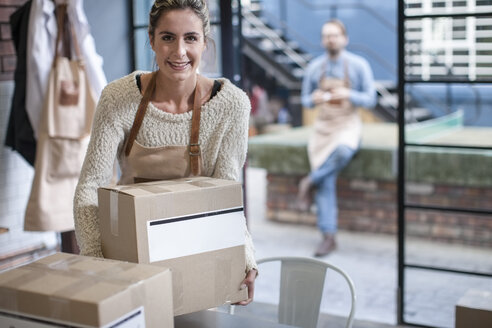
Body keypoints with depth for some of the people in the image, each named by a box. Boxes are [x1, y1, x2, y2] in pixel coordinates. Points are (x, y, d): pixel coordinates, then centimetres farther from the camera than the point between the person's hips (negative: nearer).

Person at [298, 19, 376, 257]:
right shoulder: (314, 67, 5)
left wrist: (348, 95, -20)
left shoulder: (358, 65, -2)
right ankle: (328, 237, -4)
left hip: (348, 124, -2)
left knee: (343, 151, -38)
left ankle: (310, 182, -13)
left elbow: (370, 100, -1)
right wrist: (314, 99, -10)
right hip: (323, 127, 2)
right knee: (327, 182, -10)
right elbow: (305, 99, 14)